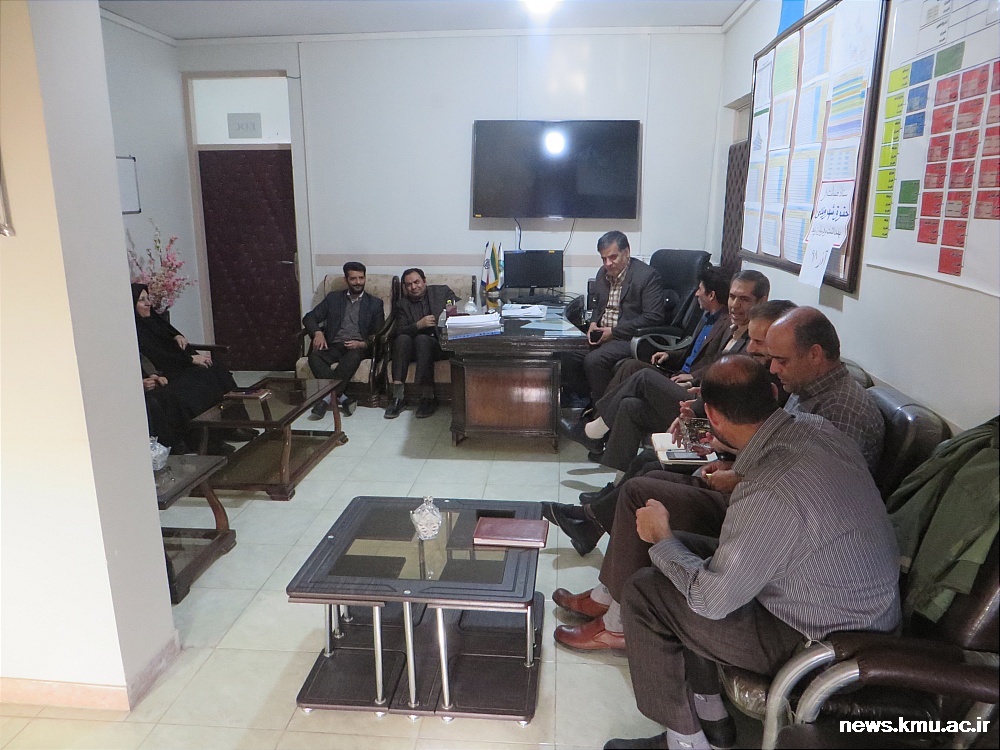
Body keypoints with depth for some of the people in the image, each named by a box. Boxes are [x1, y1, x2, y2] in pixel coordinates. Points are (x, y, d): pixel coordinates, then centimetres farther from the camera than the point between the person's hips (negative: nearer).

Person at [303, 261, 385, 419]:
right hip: (334, 346, 2)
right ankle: (342, 398, -36)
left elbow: (379, 335, 7)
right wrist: (317, 332, -10)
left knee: (353, 356, -38)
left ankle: (329, 397, -38)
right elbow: (309, 317, 13)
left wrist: (362, 344, -14)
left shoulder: (375, 303, 14)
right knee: (314, 356, -31)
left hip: (359, 347, -2)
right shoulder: (333, 298, 18)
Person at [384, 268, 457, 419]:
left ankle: (427, 397, -34)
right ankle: (397, 397, -33)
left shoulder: (442, 291, 12)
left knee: (422, 339, -33)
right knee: (402, 339, -29)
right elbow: (399, 331, 1)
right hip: (413, 347, 2)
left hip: (441, 345, -2)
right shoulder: (402, 304, 14)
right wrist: (419, 325, -15)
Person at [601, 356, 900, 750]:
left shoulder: (766, 496, -35)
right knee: (683, 547, 13)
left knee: (642, 593, -6)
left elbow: (711, 599, -23)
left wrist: (661, 539, -7)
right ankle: (709, 716, 24)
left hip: (821, 639, -8)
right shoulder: (815, 426, -11)